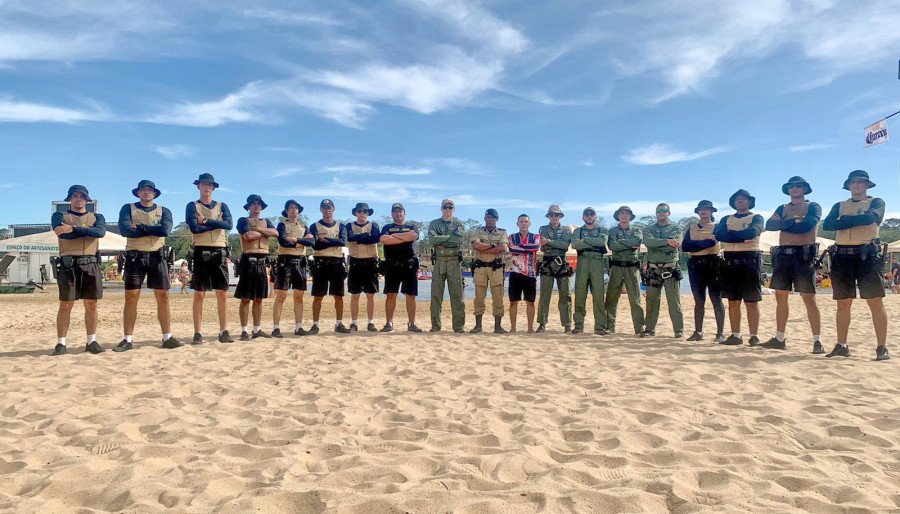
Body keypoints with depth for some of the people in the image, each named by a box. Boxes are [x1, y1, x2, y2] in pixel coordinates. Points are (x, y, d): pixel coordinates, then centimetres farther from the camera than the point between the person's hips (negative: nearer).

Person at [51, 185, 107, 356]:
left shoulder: (97, 217, 15)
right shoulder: (59, 216, 12)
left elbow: (101, 232, -9)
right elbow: (63, 234, -10)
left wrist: (73, 228, -17)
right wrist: (89, 230, -5)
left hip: (91, 264, 2)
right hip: (68, 264, -1)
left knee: (91, 305, 3)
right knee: (65, 305, -2)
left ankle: (92, 341, 9)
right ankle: (60, 343, 3)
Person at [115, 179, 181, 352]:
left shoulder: (164, 211, 11)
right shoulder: (128, 208, 8)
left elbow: (166, 230, -10)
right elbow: (124, 229, -10)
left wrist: (140, 226, -10)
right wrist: (153, 230, -9)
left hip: (157, 257, 1)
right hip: (135, 257, -1)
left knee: (163, 297, 0)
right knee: (131, 298, -1)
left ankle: (167, 337, 5)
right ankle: (128, 339, 5)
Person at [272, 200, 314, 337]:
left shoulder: (303, 226, 18)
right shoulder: (282, 224, 4)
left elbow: (312, 241, 0)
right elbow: (283, 241, -14)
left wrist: (296, 239, -12)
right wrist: (302, 241, -6)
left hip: (300, 262, 5)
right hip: (285, 261, -5)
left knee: (299, 296, 5)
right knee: (281, 296, -7)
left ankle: (298, 327, 9)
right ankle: (276, 328, -6)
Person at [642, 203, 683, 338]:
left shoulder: (676, 228, 6)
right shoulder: (649, 229, 12)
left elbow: (675, 244, -13)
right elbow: (648, 242, -11)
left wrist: (656, 244, -11)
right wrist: (666, 241, -19)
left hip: (670, 269, -2)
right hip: (653, 269, 2)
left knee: (674, 300, -2)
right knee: (651, 299, 6)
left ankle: (679, 329, 3)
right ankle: (650, 328, 13)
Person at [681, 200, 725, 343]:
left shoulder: (717, 226, 6)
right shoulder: (692, 228, 15)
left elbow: (712, 241, -15)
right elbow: (685, 246, -1)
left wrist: (696, 244, -15)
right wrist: (705, 242, -10)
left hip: (714, 264, -3)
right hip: (696, 265, 3)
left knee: (716, 299, -4)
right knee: (699, 300, 5)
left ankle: (720, 333, -2)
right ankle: (698, 332, 9)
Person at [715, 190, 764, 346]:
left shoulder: (756, 218, 8)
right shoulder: (726, 219, 18)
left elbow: (752, 232, -15)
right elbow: (718, 235, -3)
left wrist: (730, 234, -6)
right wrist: (742, 237, -12)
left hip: (750, 260, -3)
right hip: (730, 262, 4)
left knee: (752, 301, -4)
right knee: (733, 301, 4)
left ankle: (754, 336, -1)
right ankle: (735, 335, 9)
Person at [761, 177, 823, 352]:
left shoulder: (813, 207, 5)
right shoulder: (782, 208, 19)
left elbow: (808, 225, -15)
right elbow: (769, 225, 0)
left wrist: (783, 224, -6)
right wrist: (793, 221, -12)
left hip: (804, 255, -5)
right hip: (783, 255, 5)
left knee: (809, 298, -7)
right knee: (780, 297, 5)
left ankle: (817, 341, -4)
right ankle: (779, 339, 11)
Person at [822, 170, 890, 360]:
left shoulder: (876, 202, 9)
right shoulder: (839, 206, 19)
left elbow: (870, 217, -14)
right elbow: (826, 225, -1)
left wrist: (844, 220, -5)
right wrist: (856, 220, -10)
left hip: (867, 255, -3)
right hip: (842, 256, 3)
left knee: (876, 302, -7)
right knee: (843, 304, 5)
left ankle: (882, 347, -4)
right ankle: (841, 346, 9)